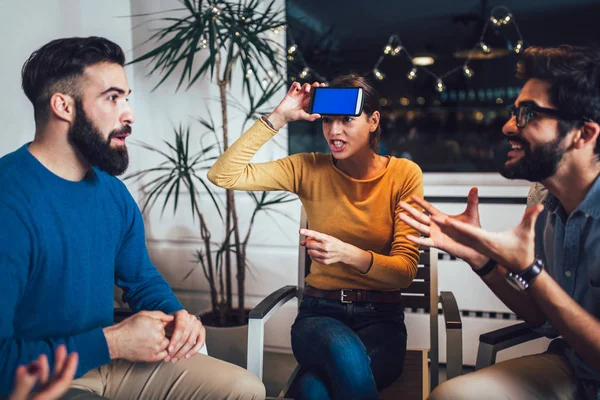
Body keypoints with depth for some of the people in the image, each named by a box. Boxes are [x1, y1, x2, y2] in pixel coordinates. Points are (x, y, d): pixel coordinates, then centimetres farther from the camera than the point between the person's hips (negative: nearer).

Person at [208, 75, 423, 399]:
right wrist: (278, 117, -14)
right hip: (319, 314, 1)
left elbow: (405, 270, -9)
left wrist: (347, 253, -28)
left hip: (381, 319, -1)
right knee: (346, 354, -36)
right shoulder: (308, 169, -1)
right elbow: (223, 175, -10)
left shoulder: (404, 174, -4)